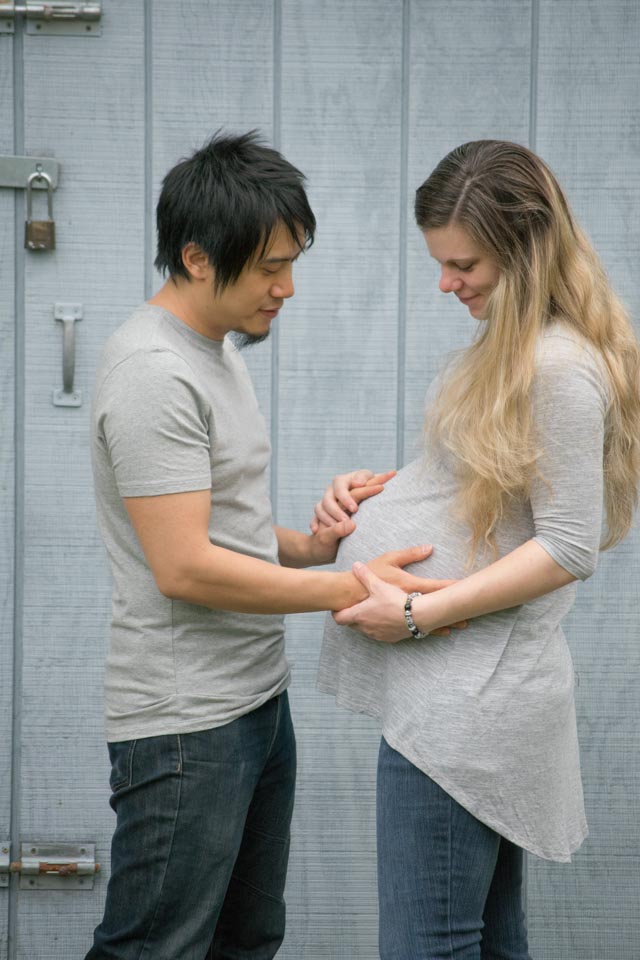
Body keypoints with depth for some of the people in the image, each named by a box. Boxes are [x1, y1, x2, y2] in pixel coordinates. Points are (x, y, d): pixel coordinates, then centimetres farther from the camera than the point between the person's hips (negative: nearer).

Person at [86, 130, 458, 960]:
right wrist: (350, 590, -18)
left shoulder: (219, 350, 13)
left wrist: (314, 545, 1)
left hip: (258, 702, 10)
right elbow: (184, 568, -23)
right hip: (184, 726, -10)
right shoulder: (153, 373, -19)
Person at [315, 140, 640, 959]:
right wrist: (373, 492, 6)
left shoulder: (561, 368, -16)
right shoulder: (511, 346, 14)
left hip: (470, 702, -10)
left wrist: (418, 615, -18)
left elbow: (569, 548, -18)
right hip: (466, 688, 10)